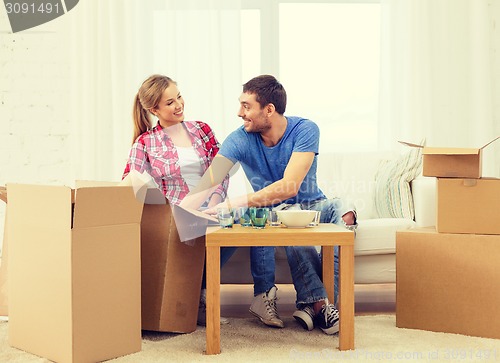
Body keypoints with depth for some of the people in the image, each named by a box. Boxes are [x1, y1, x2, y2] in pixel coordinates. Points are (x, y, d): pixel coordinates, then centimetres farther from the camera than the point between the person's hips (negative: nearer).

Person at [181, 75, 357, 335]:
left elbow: (289, 187, -33)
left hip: (310, 205, 0)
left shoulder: (305, 130, -19)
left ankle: (311, 304, -35)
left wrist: (233, 204, -42)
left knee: (344, 211, -31)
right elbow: (206, 184, -24)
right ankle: (317, 302, -31)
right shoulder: (240, 140, -12)